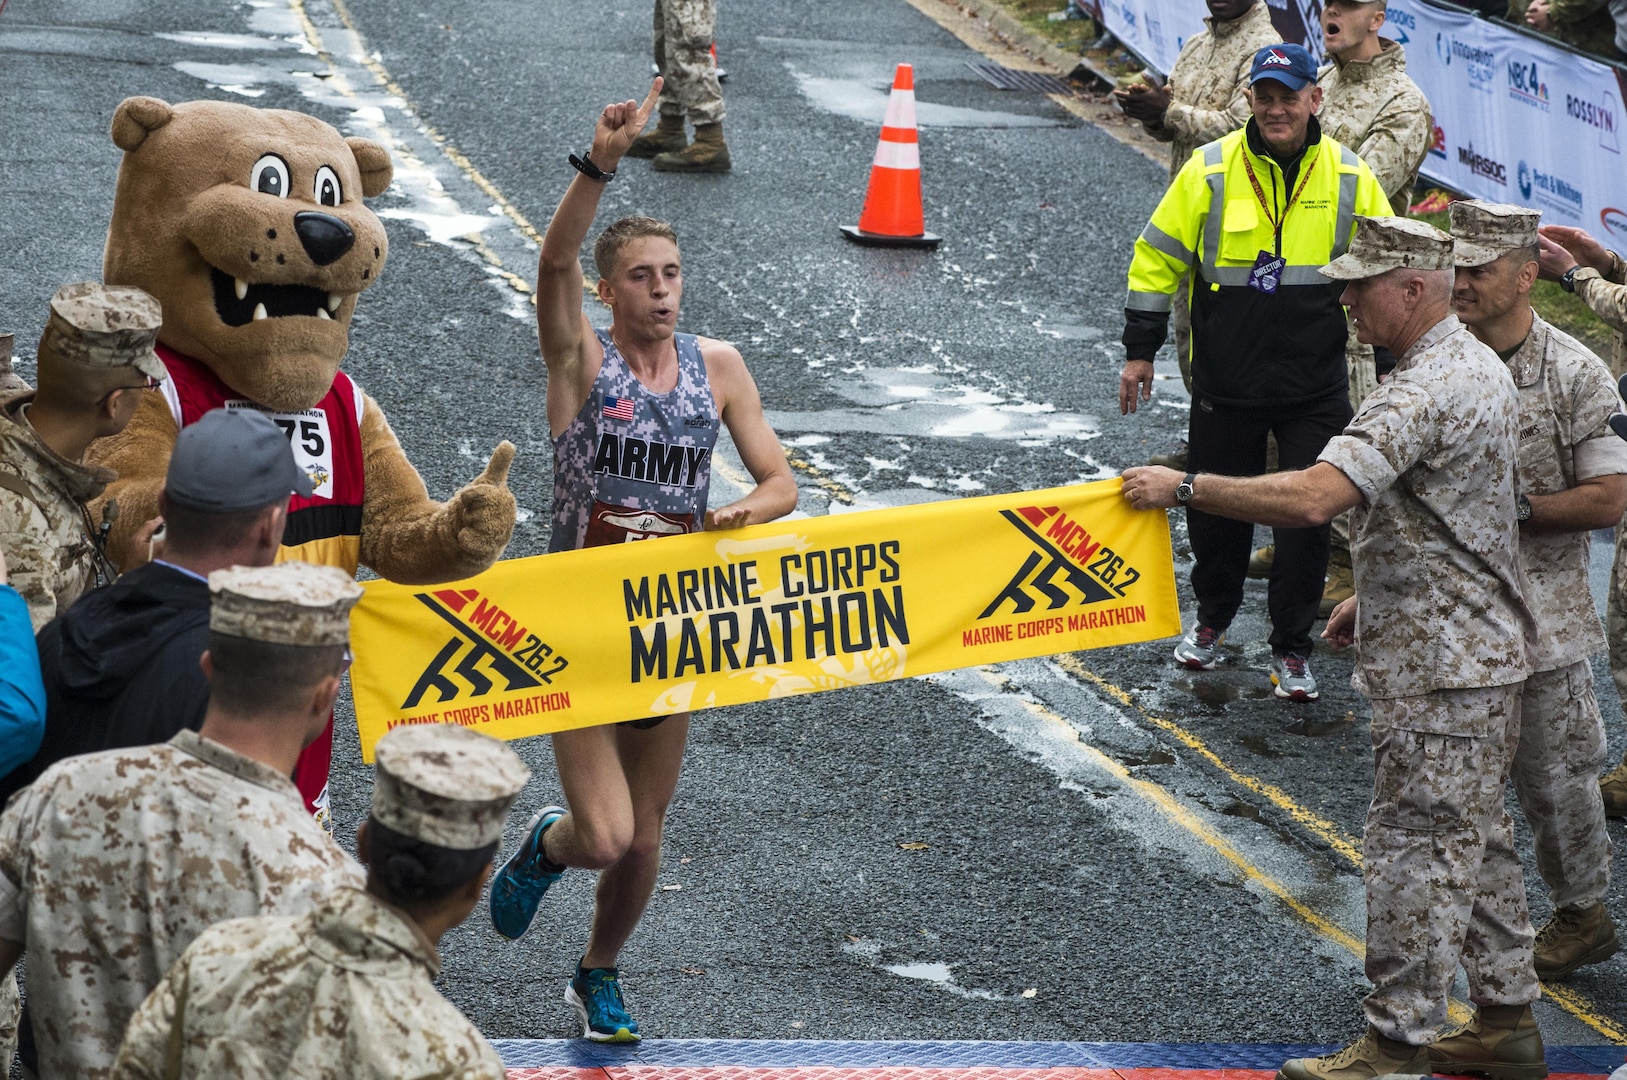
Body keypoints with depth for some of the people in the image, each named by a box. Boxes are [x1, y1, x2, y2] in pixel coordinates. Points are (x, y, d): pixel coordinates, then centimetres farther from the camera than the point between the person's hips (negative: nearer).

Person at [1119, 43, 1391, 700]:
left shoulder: (1351, 179, -2)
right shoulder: (1209, 172, -5)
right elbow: (1157, 260, 3)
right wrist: (1140, 350, 2)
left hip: (1315, 390, 0)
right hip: (1225, 382, 0)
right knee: (1215, 505, 11)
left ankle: (1292, 648, 16)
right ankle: (1213, 618, 37)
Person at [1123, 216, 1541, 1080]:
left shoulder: (1422, 394, -24)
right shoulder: (1478, 367, 11)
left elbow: (1312, 497, -34)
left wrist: (1184, 488, -27)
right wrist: (1375, 596, 22)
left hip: (1440, 666, -11)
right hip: (1480, 647, 11)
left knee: (1415, 852, -4)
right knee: (1474, 841, 18)